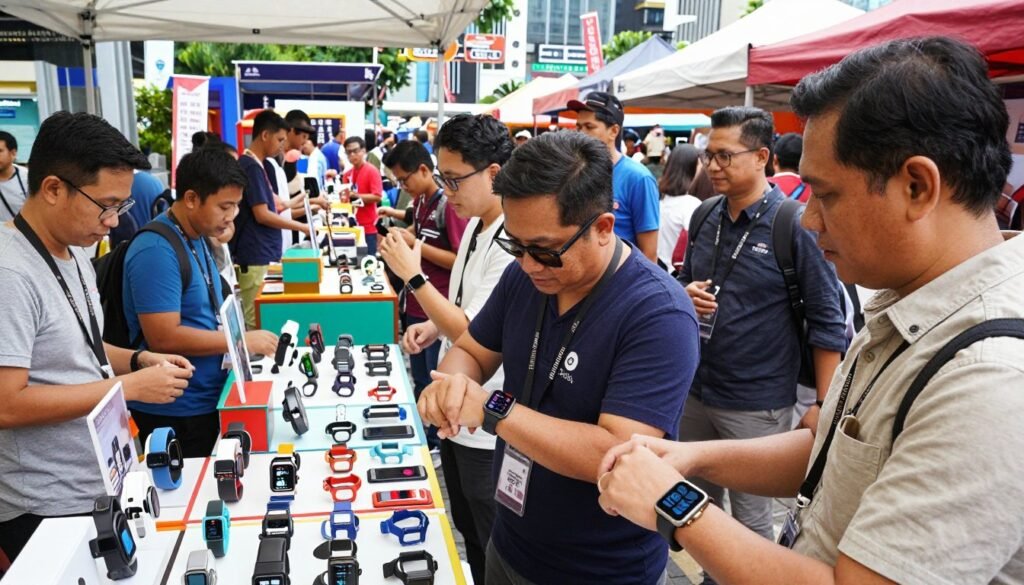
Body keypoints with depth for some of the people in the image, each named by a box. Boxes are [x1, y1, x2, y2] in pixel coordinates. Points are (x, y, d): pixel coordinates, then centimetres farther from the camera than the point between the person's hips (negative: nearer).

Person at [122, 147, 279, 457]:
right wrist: (241, 341, -19)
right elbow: (164, 337, -26)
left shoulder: (198, 240, 7)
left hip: (208, 400, 9)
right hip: (175, 412, -9)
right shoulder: (157, 250, -21)